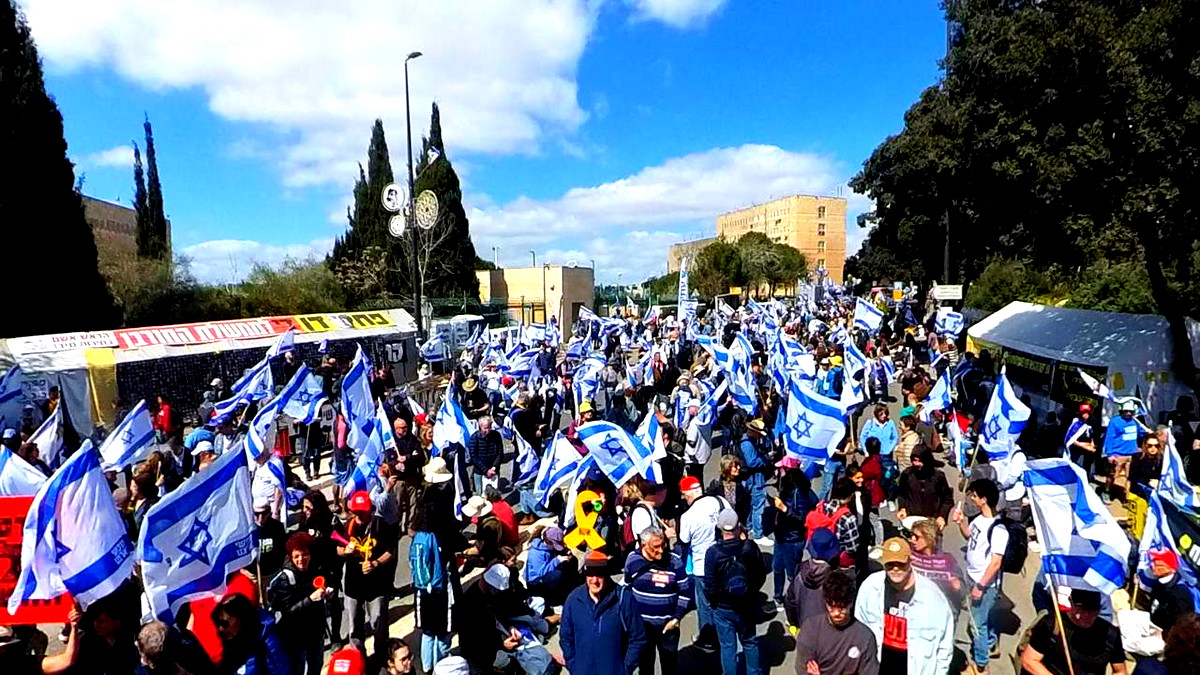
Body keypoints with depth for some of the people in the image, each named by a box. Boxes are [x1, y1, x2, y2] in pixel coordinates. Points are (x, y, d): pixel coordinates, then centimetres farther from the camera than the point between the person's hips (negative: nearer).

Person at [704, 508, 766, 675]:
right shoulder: (751, 547, -16)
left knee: (728, 647, 13)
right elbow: (761, 575, -2)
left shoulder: (713, 552, -21)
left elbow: (710, 586, -15)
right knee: (750, 642, 24)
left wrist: (713, 601, 5)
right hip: (748, 605, 3)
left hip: (723, 608, -2)